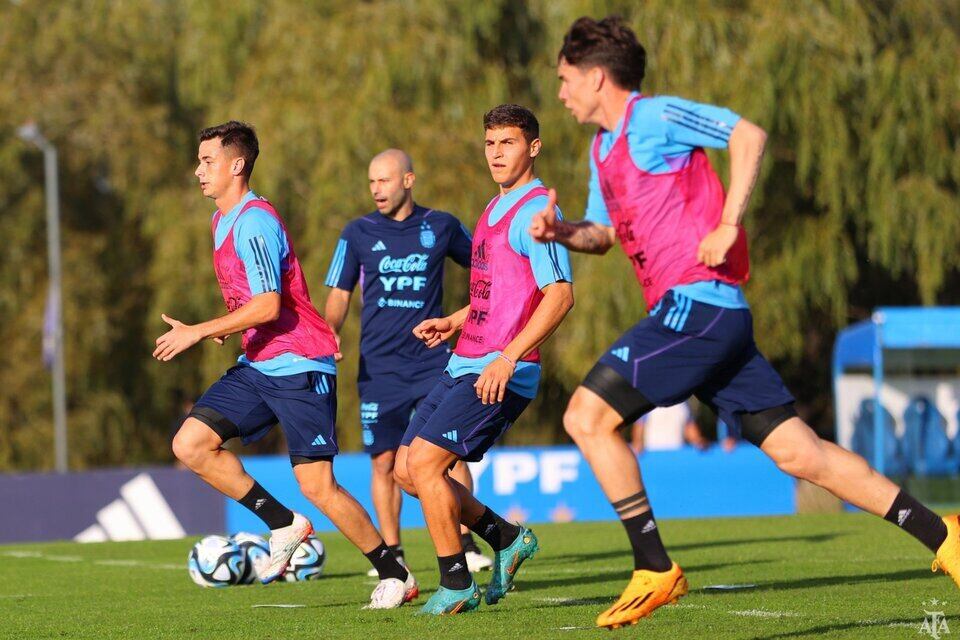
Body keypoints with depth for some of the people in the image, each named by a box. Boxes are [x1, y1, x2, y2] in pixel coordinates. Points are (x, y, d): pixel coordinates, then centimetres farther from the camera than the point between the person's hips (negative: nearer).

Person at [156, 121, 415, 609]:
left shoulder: (254, 222, -16)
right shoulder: (221, 220, 14)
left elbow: (268, 306, -24)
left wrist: (199, 332, -21)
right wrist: (226, 328, 13)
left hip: (299, 367, -9)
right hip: (256, 367, 9)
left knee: (316, 484, -11)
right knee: (189, 445, -5)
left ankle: (394, 576, 4)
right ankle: (283, 524, 5)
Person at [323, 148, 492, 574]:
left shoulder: (441, 227, 5)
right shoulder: (358, 233, 4)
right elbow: (339, 297, 8)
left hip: (433, 359, 0)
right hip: (379, 367, 0)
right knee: (384, 460, -1)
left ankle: (466, 543, -2)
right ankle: (392, 554, 9)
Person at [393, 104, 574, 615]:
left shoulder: (534, 210, -11)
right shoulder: (496, 208, 19)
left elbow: (559, 295, -21)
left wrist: (507, 359, -28)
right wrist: (454, 321, 18)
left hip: (501, 374, -10)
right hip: (463, 366, 10)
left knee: (424, 461, -16)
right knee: (406, 469, 8)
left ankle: (457, 586, -5)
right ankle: (506, 538, 20)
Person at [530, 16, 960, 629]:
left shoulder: (654, 116, -5)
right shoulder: (603, 150, 22)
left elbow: (749, 134, -13)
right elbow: (606, 233, 31)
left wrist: (729, 223, -18)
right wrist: (562, 230, 10)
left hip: (696, 301, -9)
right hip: (691, 310, 9)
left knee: (587, 416, -11)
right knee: (798, 451, 5)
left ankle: (656, 569, -9)